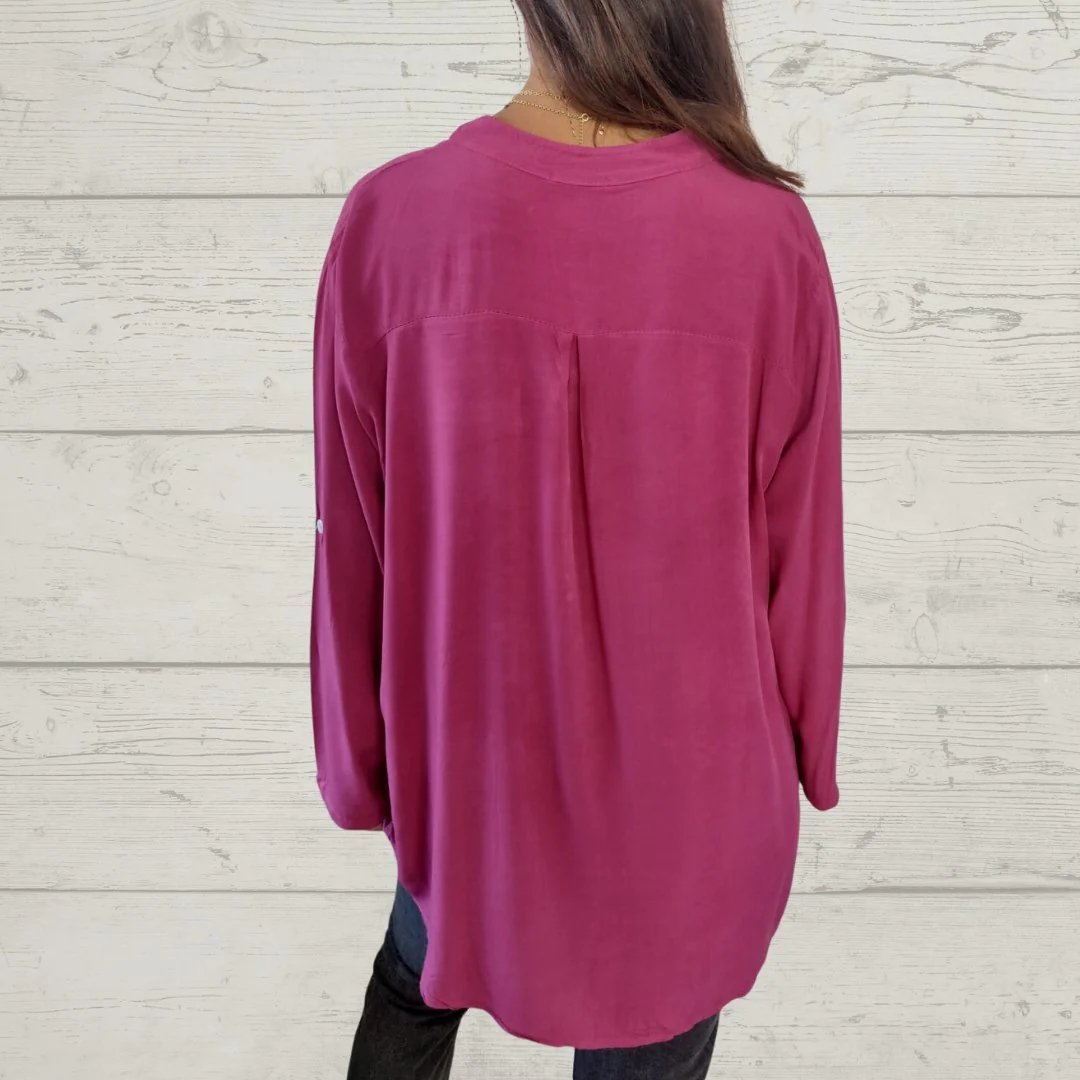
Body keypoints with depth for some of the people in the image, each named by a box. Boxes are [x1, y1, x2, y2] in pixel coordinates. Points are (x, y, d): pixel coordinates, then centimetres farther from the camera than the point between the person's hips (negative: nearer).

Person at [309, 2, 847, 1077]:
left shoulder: (387, 220, -18)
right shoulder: (769, 237, -19)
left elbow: (352, 547, -10)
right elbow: (797, 546, -9)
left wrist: (359, 761, 8)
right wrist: (803, 750, 10)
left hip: (468, 756, 1)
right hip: (688, 775, 0)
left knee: (416, 976, 34)